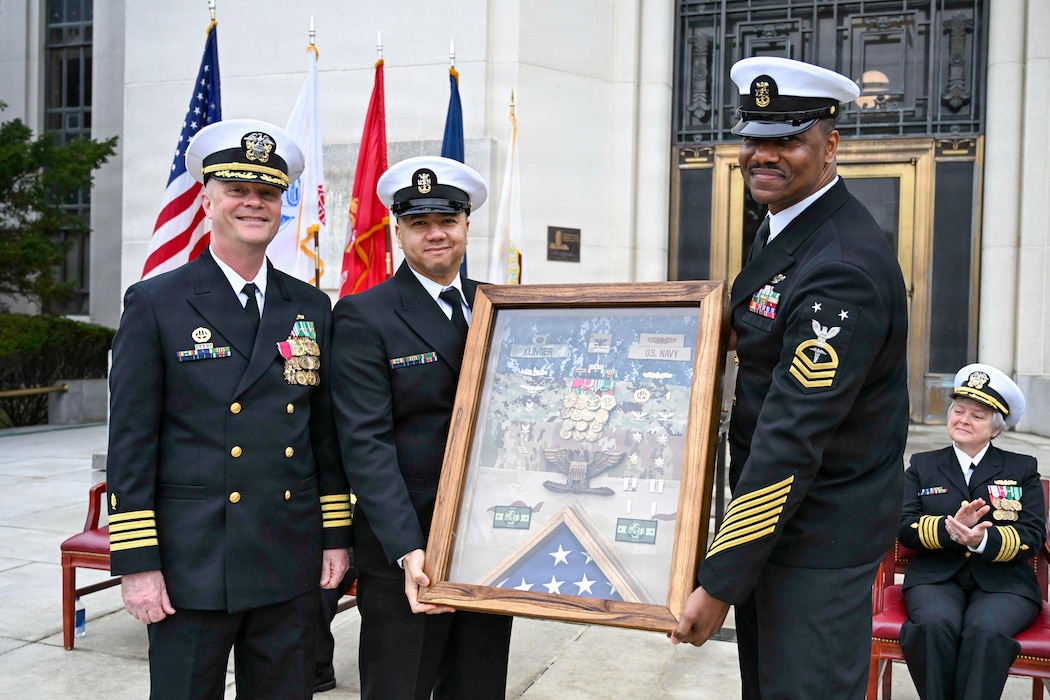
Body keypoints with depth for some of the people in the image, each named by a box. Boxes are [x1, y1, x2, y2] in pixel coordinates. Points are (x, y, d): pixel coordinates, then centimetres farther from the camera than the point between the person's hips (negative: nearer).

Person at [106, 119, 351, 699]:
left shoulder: (313, 308, 8)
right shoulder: (155, 303, -3)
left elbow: (327, 433, 11)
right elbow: (130, 442, -6)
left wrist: (336, 536, 8)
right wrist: (136, 564, -9)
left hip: (292, 567, 4)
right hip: (192, 570, -3)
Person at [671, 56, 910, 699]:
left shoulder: (844, 266, -25)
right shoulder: (785, 224, 7)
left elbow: (795, 436, -28)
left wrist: (721, 581, -24)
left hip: (819, 531, -9)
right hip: (771, 511, 10)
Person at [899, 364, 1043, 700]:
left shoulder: (1023, 469, 16)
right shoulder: (922, 465, 17)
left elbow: (1033, 536, 2)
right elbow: (905, 527, 4)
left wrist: (983, 540, -18)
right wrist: (949, 529, -17)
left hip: (1004, 582, 0)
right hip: (935, 576, 1)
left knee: (985, 632, -33)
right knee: (935, 626, -33)